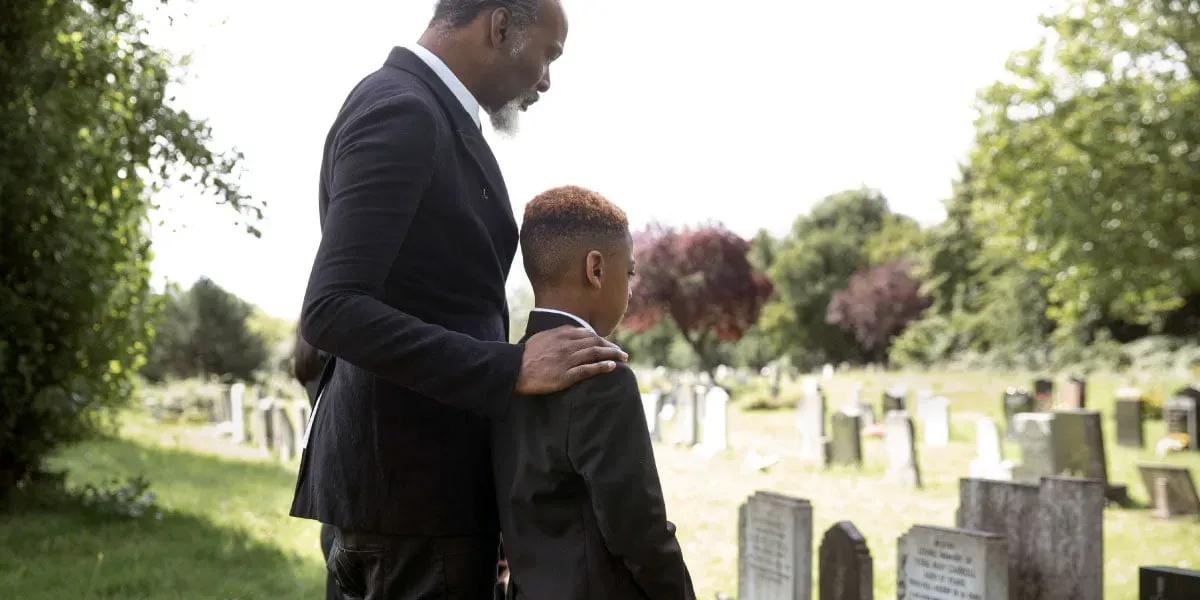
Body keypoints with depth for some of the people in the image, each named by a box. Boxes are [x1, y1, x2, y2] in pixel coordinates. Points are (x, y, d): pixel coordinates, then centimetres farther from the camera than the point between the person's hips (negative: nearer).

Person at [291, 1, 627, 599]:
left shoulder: (427, 110, 14)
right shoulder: (401, 111, -16)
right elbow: (331, 309, -25)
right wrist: (510, 369, -26)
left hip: (429, 469, 10)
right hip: (414, 479, -10)